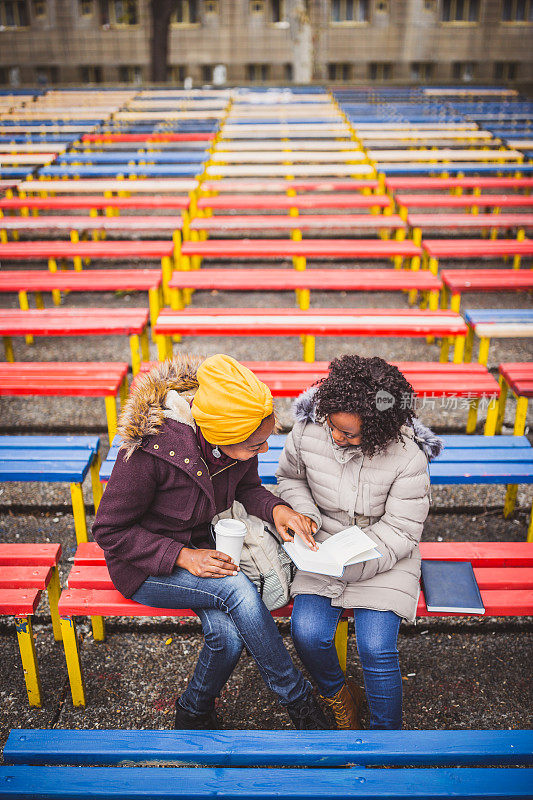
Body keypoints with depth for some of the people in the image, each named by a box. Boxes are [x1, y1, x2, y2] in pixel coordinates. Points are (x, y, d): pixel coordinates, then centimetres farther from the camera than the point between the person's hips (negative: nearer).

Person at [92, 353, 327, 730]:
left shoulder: (238, 442, -16)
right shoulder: (149, 450, -32)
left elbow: (247, 488, 5)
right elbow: (110, 531, -20)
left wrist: (276, 508, -17)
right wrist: (182, 556, -29)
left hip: (203, 549, 5)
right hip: (147, 566, -5)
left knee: (229, 634, -23)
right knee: (237, 588, -30)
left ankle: (194, 714, 8)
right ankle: (298, 699, -9)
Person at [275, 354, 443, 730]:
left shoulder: (408, 456, -20)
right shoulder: (308, 431, -12)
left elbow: (400, 532, -14)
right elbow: (289, 478, 10)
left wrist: (349, 564, -25)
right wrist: (304, 514, -10)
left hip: (385, 558, -2)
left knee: (376, 648, -20)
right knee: (307, 632, -19)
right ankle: (337, 693, 16)